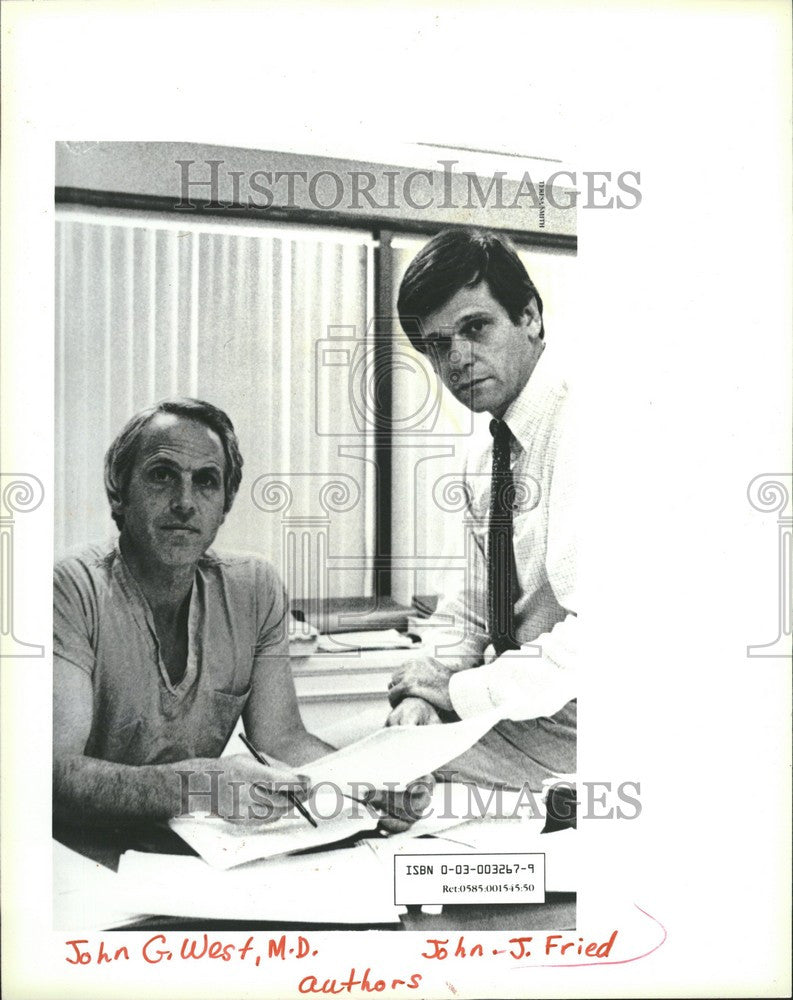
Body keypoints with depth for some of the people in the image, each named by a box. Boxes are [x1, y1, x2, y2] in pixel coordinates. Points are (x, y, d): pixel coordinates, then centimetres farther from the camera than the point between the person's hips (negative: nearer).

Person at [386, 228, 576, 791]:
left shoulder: (575, 427, -19)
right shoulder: (484, 457, 10)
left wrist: (463, 691, -16)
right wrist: (424, 693, -5)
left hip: (563, 735, -7)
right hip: (503, 716, 8)